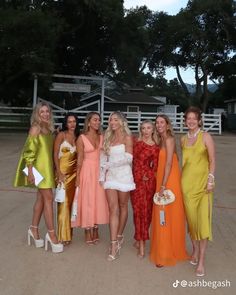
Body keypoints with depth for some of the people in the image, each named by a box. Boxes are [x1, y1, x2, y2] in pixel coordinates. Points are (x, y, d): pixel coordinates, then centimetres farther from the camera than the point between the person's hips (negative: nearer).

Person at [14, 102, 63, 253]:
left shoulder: (49, 129, 11)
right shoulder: (35, 128, -10)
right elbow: (29, 151, -14)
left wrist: (54, 169, 15)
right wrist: (30, 171, -19)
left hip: (48, 167, 7)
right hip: (40, 168, -7)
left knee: (41, 198, 12)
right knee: (48, 198, -8)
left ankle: (34, 229, 24)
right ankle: (51, 234, 0)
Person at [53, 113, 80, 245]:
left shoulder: (78, 137, 10)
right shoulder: (61, 135, -4)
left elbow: (78, 156, 12)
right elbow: (55, 155, -7)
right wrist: (59, 173, -14)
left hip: (74, 172, 5)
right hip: (63, 171, -4)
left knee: (71, 201, 8)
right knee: (64, 202, -6)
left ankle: (69, 232, 21)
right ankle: (63, 235, 4)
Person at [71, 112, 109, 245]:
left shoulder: (102, 137, 6)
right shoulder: (82, 138, -5)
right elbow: (80, 159, -6)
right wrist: (77, 177, -9)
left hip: (100, 172, 4)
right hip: (87, 171, -4)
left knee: (98, 200, 8)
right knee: (87, 201, 3)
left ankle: (96, 231, 23)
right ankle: (88, 232, 15)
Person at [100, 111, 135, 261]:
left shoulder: (127, 137, -2)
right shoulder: (108, 137, 14)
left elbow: (128, 158, -11)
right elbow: (104, 158, 13)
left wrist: (110, 164, -13)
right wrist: (102, 175, 5)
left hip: (123, 175, -4)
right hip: (110, 175, 4)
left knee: (122, 207, 8)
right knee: (113, 209, -4)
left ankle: (120, 236, 27)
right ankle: (114, 245, -5)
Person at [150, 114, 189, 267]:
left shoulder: (169, 139, -12)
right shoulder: (161, 140, 14)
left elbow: (169, 163, -18)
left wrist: (163, 186, -20)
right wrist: (160, 184, 8)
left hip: (169, 181, -9)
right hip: (161, 180, 9)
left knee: (167, 216, -1)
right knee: (161, 216, 15)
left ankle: (167, 254, 10)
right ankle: (163, 250, 28)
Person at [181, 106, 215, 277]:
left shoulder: (205, 137, -1)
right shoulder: (183, 139, 11)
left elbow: (212, 160, -4)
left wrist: (211, 180, -11)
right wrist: (181, 179, 9)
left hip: (202, 182, -4)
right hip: (187, 182, 4)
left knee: (203, 220, -7)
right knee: (191, 217, 9)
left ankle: (201, 261, 0)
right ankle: (195, 250, 29)